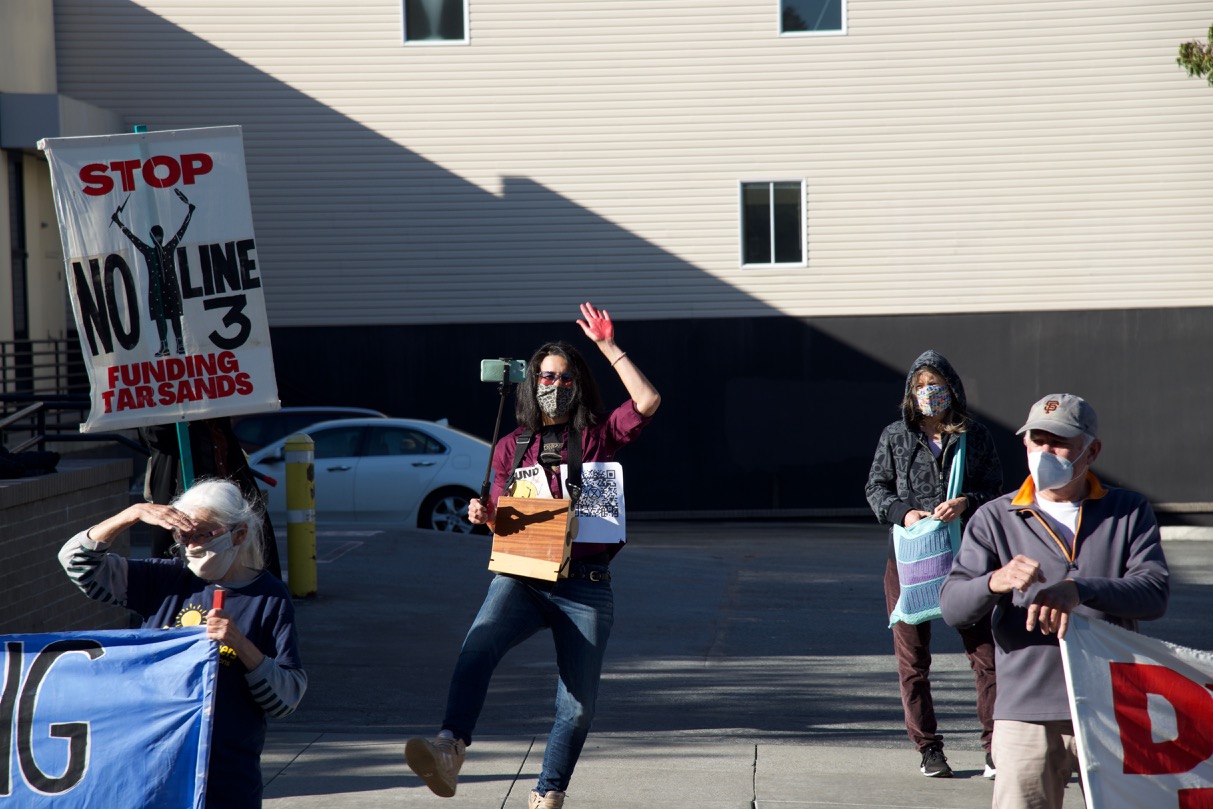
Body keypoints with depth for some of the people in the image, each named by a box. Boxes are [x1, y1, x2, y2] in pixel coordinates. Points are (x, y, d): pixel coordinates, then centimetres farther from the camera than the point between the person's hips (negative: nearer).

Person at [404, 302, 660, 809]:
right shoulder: (511, 447, 16)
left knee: (578, 705, 1)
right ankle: (449, 749, -47)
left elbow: (648, 401, -6)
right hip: (521, 577, 0)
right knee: (479, 645, -32)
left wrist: (608, 348, -5)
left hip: (584, 585, 0)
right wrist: (482, 516, -3)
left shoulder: (597, 436, 10)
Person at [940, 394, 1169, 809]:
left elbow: (1155, 593, -7)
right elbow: (952, 607, -4)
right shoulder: (995, 519, 8)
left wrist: (1080, 591, -24)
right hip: (1028, 716, -1)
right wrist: (995, 582, -26)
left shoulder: (1129, 513, 9)